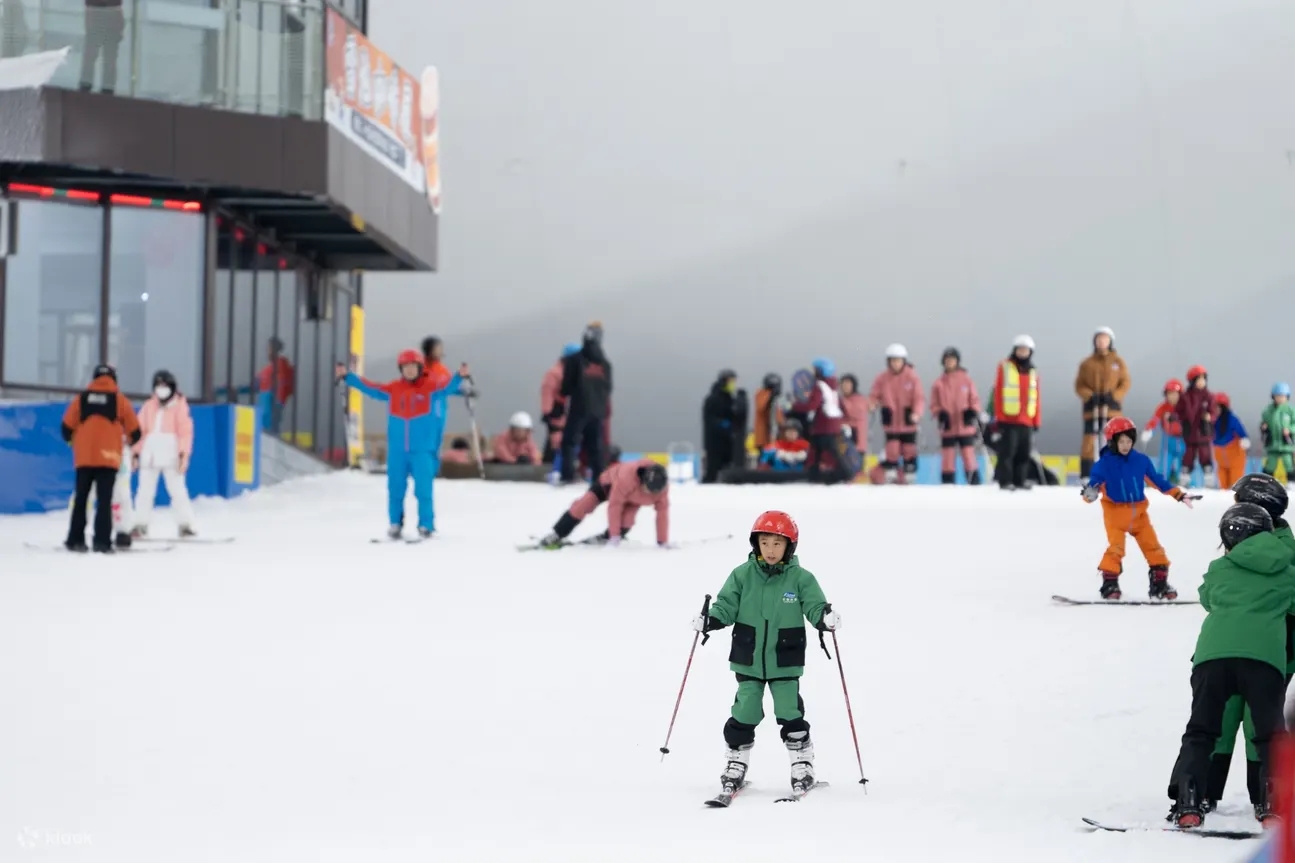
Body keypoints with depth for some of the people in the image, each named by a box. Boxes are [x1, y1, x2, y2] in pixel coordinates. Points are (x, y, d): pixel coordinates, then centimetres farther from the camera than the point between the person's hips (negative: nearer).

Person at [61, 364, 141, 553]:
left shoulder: (82, 398, 9)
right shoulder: (119, 399, 4)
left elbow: (67, 426, 7)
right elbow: (134, 430, 7)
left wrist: (72, 440, 29)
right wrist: (132, 442, 29)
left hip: (84, 457, 2)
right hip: (108, 457, -2)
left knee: (81, 499, 10)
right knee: (104, 500, -3)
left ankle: (75, 539, 9)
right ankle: (101, 541, -11)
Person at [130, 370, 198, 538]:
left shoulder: (179, 405, 1)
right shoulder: (149, 406, 12)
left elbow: (185, 431, -4)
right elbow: (140, 430, 12)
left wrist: (184, 454, -13)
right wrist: (136, 452, 6)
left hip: (171, 453, -4)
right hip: (150, 453, 4)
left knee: (177, 489, -3)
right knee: (145, 491, 5)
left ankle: (185, 524, -1)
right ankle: (141, 525, 9)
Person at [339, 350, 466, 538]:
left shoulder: (430, 387, -1)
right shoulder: (393, 389, 6)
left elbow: (447, 386, -14)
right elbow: (369, 387, 11)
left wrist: (460, 376, -34)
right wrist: (347, 376, 9)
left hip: (422, 450, -3)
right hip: (397, 450, 3)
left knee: (423, 488, -3)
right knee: (395, 488, 7)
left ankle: (426, 526, 5)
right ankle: (394, 524, 18)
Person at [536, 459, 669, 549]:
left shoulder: (662, 486, -36)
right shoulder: (626, 477, -48)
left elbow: (662, 512, -25)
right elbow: (615, 505, -40)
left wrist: (663, 541, -25)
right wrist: (615, 535, -37)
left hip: (633, 499, 3)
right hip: (611, 480, -3)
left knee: (626, 521, -23)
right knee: (584, 505, -12)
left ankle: (604, 539, 5)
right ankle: (556, 535, 2)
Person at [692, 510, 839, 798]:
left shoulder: (801, 579, -4)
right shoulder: (742, 575, -2)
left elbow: (814, 606, -7)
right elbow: (727, 605, -2)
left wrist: (826, 618, -28)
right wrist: (710, 620, -19)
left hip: (785, 662, -1)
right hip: (748, 659, 1)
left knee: (791, 715, 0)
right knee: (744, 714, 3)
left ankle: (802, 766, 14)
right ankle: (735, 766, 16)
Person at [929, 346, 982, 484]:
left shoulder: (966, 380, 3)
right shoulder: (939, 383, 4)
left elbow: (974, 400, 4)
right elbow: (934, 405, 4)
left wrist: (973, 412, -14)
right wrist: (940, 414, -15)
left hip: (966, 427, -1)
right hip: (947, 429, 1)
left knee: (969, 458, -3)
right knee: (948, 461, 4)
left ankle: (975, 485, 2)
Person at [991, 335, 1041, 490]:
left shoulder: (1033, 372, 13)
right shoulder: (1005, 367, 1)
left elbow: (1036, 399, 13)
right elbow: (998, 393, -1)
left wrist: (1037, 421, 9)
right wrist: (999, 417, -5)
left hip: (1026, 421, 4)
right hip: (1008, 419, -4)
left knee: (1024, 453, 4)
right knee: (1007, 452, -5)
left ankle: (1020, 480, 11)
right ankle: (1005, 481, -1)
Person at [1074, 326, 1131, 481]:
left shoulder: (1118, 362, 7)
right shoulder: (1087, 363, 6)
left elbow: (1125, 383, 5)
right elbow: (1079, 385, 6)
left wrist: (1113, 396, -11)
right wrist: (1090, 396, -13)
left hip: (1112, 407, 0)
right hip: (1092, 408, 0)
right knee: (1090, 440, -7)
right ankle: (1085, 475, -6)